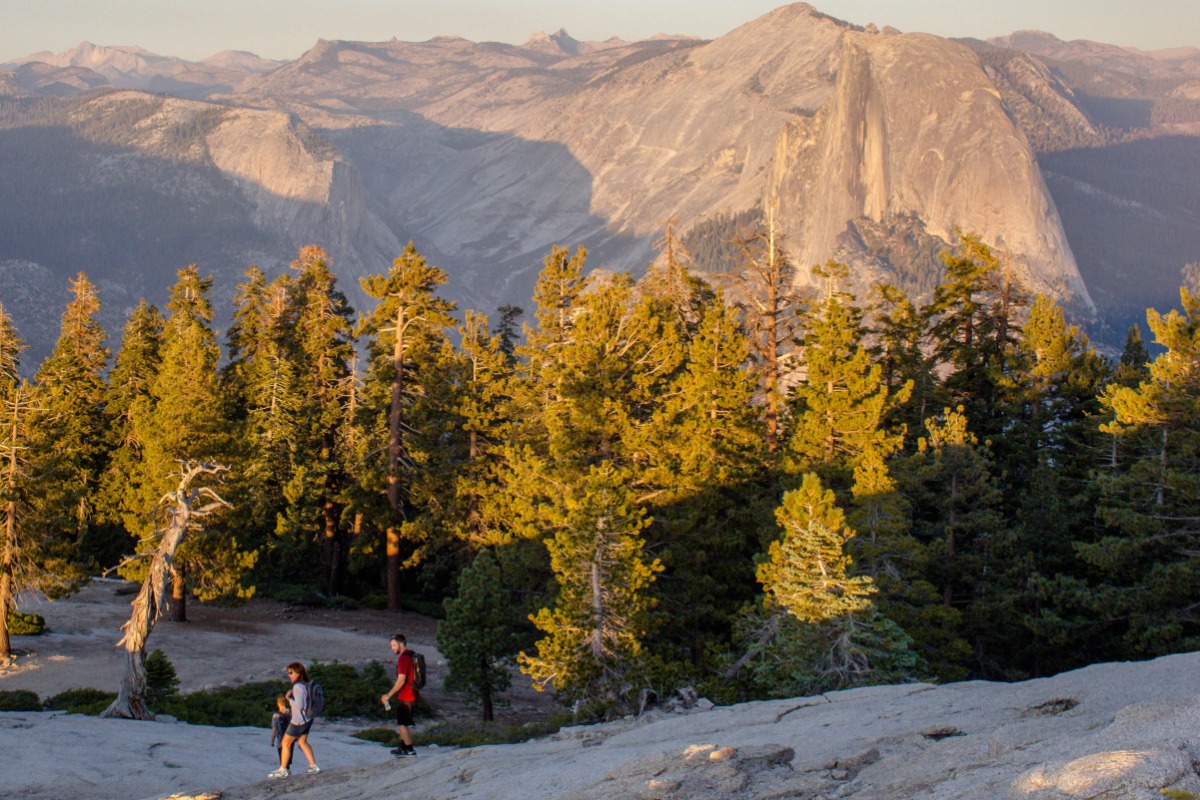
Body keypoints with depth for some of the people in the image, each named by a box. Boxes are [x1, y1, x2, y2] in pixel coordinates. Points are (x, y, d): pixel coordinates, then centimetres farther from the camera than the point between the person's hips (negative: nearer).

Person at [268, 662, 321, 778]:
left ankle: (282, 770, 12)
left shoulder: (298, 687, -24)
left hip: (298, 721, -9)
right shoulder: (306, 684, 3)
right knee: (303, 742, 23)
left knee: (285, 743, 5)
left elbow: (299, 705, -28)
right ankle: (313, 766, 25)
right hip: (308, 719, 9)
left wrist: (288, 698, -14)